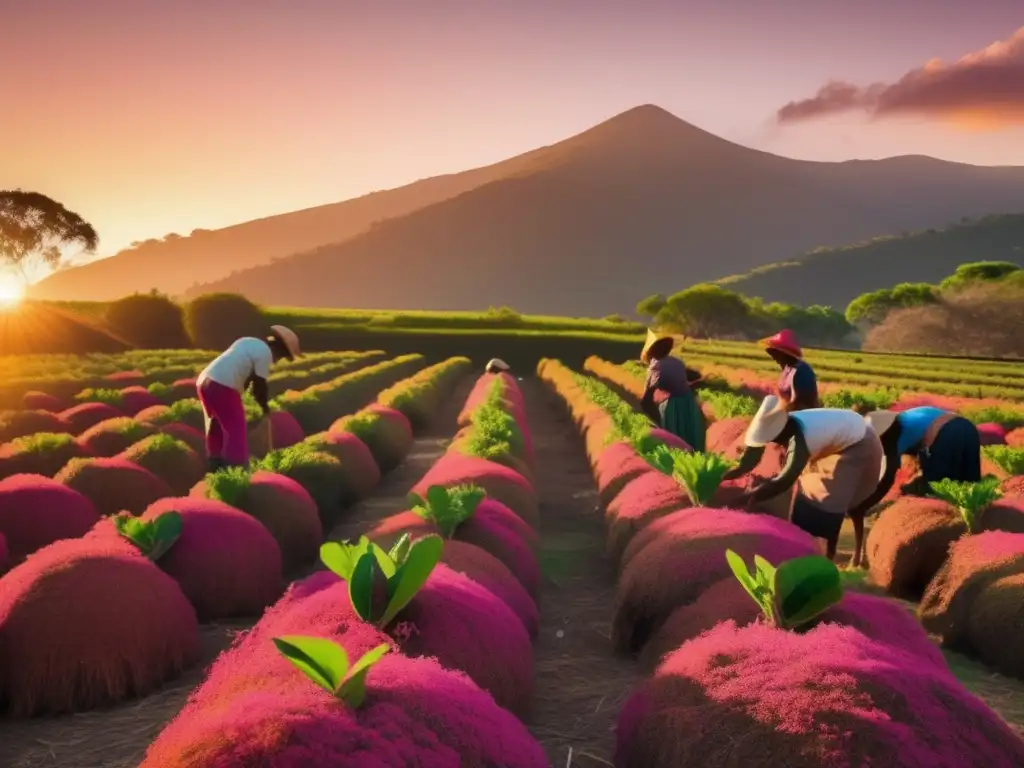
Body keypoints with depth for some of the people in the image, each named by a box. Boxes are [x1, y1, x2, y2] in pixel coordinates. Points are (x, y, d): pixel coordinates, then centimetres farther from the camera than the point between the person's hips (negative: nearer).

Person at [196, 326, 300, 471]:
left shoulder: (249, 342, 21)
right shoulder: (265, 352, -6)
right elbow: (260, 384, -7)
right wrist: (264, 405, 10)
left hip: (205, 380, 9)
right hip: (222, 387, -9)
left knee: (216, 429, 19)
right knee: (236, 432, -2)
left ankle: (217, 471, 26)